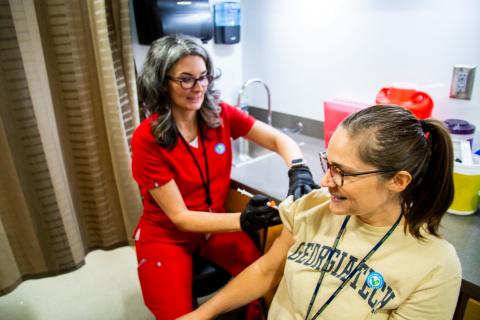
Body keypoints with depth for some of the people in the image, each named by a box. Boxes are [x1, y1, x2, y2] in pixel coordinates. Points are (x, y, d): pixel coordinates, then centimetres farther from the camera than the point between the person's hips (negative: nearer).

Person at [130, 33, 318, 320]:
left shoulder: (222, 115, -9)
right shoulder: (147, 139, -21)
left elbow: (280, 140, -7)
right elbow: (179, 217, -20)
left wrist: (299, 170, -30)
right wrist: (243, 221, -33)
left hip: (215, 226, 3)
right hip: (166, 236, -3)